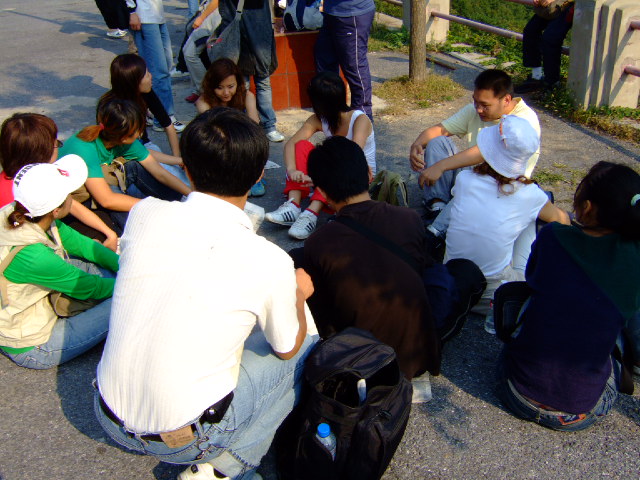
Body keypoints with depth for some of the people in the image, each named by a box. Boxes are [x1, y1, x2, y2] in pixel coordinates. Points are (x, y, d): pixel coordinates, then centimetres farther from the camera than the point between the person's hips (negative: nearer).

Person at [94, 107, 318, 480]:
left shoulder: (145, 213, -10)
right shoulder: (268, 262, -21)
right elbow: (288, 349, -2)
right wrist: (298, 291, 17)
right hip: (183, 441, -4)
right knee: (307, 344, 10)